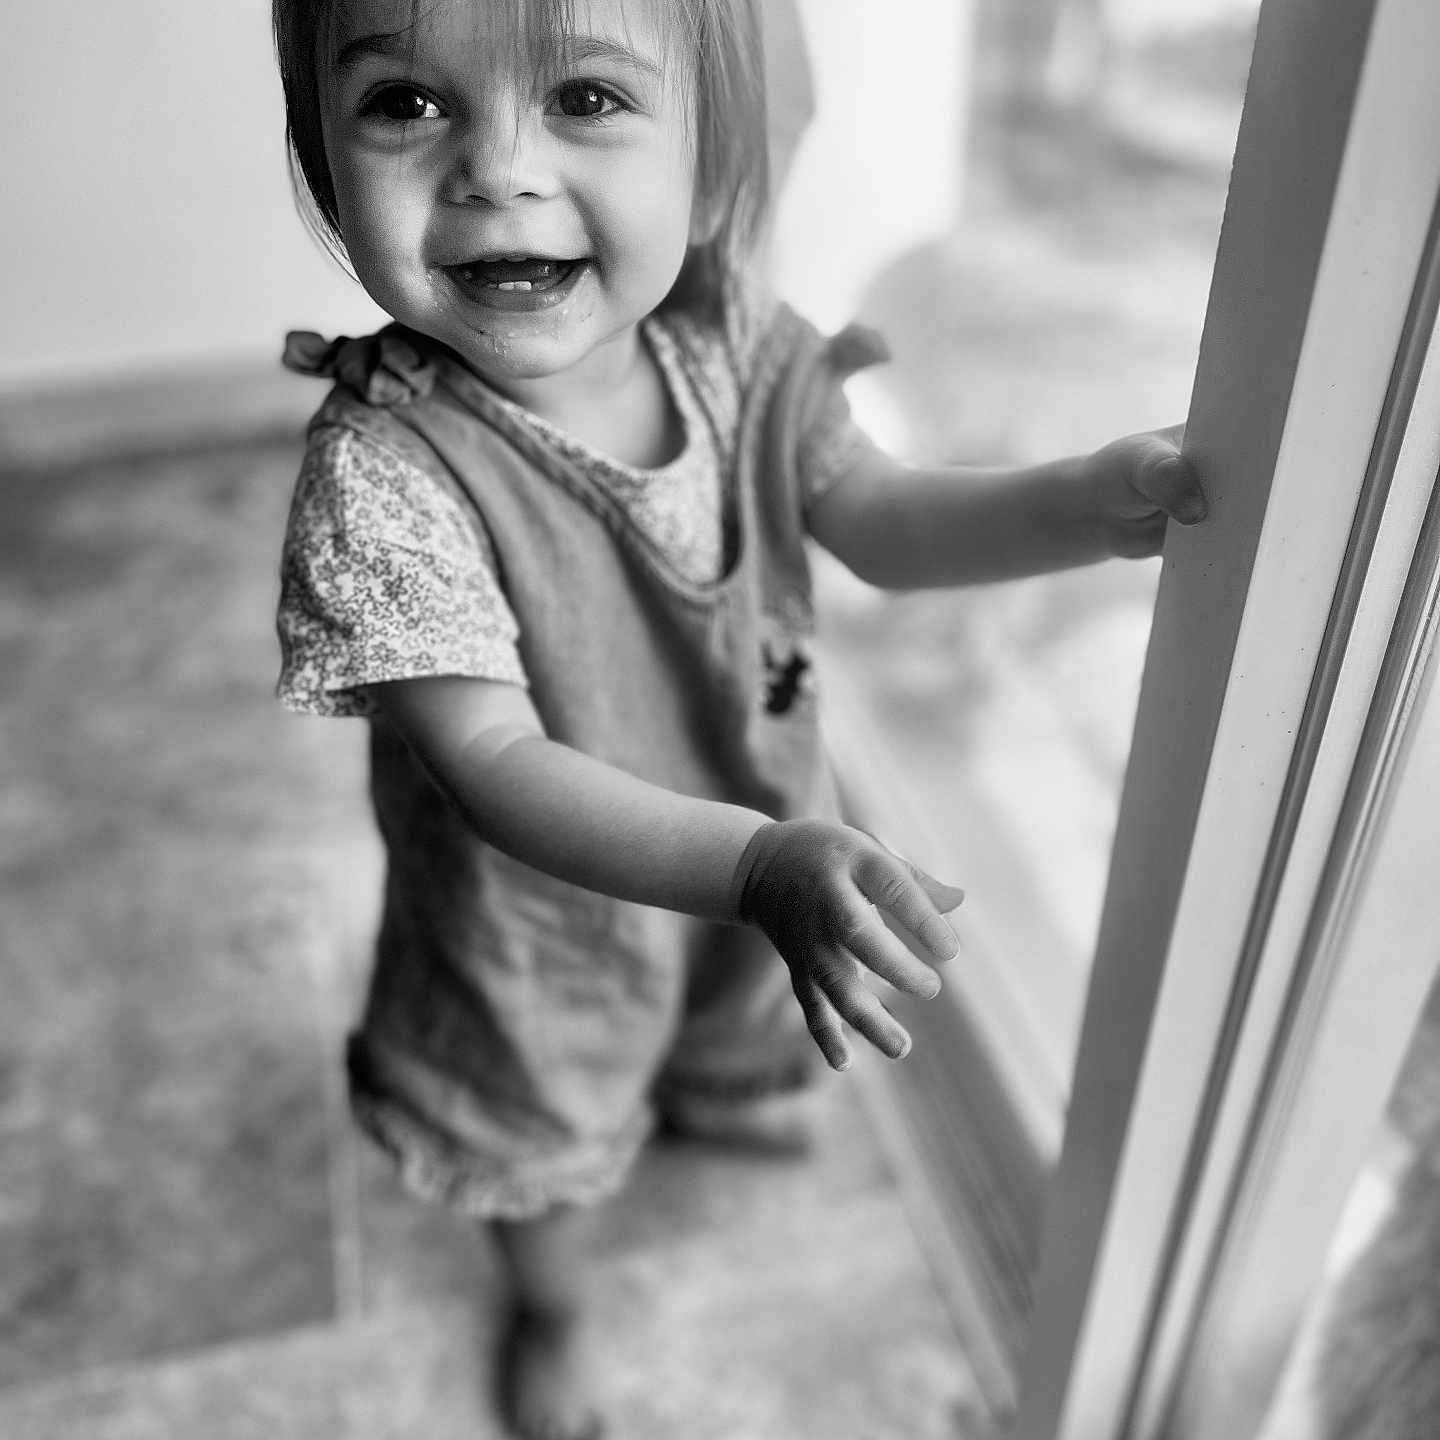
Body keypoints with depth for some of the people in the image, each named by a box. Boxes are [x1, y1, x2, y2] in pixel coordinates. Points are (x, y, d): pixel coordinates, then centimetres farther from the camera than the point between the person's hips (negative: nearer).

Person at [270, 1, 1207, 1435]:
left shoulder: (733, 343, -19)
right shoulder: (382, 470, -35)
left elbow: (882, 522, -11)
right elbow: (496, 763, -36)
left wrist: (1108, 493, -27)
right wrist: (764, 866, -51)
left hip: (760, 855, 5)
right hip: (541, 916, -4)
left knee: (738, 1042, 36)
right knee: (549, 1141, 26)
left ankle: (709, 1102, 76)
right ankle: (550, 1306, 62)